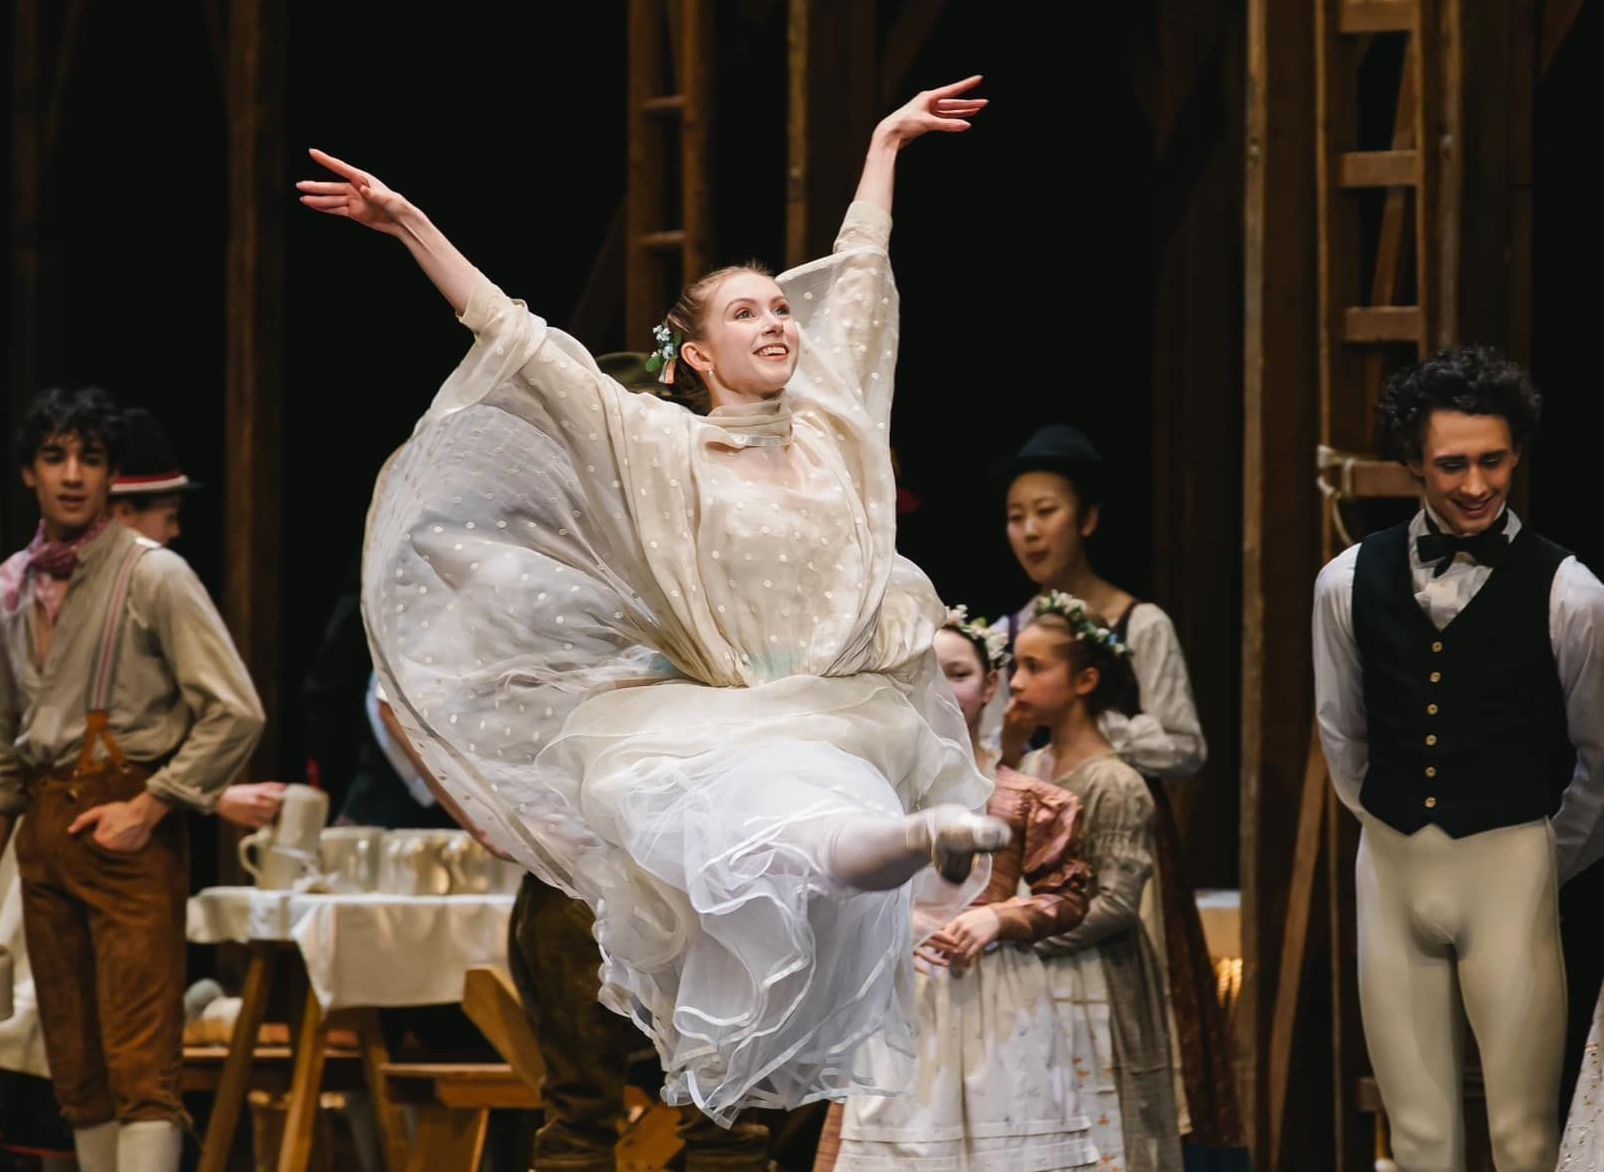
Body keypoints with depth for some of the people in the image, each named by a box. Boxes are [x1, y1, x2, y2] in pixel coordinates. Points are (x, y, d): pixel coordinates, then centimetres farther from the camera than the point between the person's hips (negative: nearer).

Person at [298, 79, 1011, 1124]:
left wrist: (887, 143, 37)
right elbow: (519, 343, 0)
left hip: (848, 719, 10)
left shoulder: (833, 425, 13)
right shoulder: (664, 449, 3)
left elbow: (858, 273, 26)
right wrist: (410, 227, -4)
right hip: (721, 723, -10)